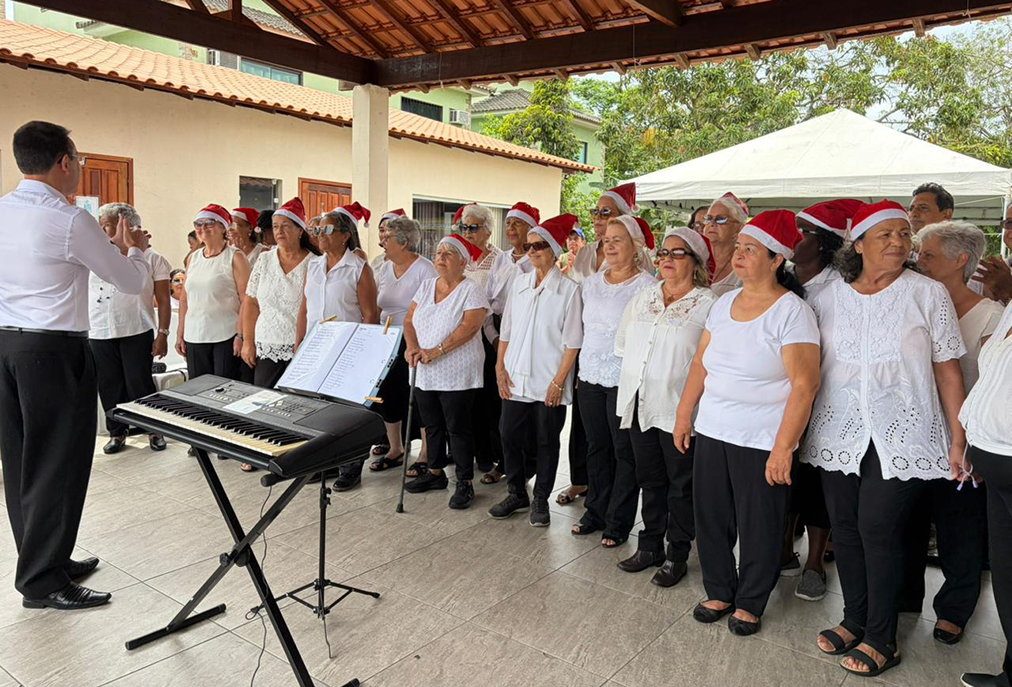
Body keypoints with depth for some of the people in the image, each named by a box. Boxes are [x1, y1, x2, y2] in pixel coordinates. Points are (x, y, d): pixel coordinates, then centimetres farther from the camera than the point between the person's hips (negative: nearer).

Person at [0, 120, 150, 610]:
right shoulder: (71, 221, -15)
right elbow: (134, 282, -6)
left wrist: (113, 244, 26)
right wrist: (134, 248, 14)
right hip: (54, 350, -8)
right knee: (57, 463, 1)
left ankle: (45, 560, 30)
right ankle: (42, 582, 11)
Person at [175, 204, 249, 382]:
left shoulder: (235, 257, -4)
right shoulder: (193, 258, 13)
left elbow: (246, 301, -9)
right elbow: (184, 299, 17)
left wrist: (241, 335, -17)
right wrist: (180, 334, 12)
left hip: (226, 337, -5)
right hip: (194, 337, 5)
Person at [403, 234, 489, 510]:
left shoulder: (471, 290, -8)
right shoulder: (426, 286, 12)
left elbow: (469, 327, -20)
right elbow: (409, 320, 8)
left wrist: (437, 350, -24)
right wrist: (413, 347, -11)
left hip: (457, 375, -6)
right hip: (424, 373, 6)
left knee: (458, 428, 0)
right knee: (432, 424, 16)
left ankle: (465, 482, 12)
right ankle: (435, 472, 33)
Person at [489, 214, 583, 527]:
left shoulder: (569, 289, -5)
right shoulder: (519, 283, 9)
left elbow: (572, 342, -7)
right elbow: (506, 330, 12)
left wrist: (559, 381, -12)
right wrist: (501, 367, 4)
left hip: (549, 381, -4)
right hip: (516, 378, 4)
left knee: (547, 440, 7)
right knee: (510, 436, 6)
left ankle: (540, 500, 23)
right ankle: (517, 494, 25)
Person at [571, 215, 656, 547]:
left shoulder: (646, 286, -8)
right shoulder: (591, 283, 11)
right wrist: (582, 370, 16)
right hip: (590, 376, 6)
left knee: (625, 452, 4)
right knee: (597, 446, 15)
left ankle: (618, 522, 16)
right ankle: (596, 511, 29)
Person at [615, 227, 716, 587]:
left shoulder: (708, 304, -8)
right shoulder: (643, 299, 10)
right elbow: (623, 344, 18)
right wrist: (637, 377, 13)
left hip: (678, 408, -5)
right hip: (640, 404, 6)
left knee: (681, 484, 8)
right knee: (650, 479, 17)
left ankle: (677, 554, 23)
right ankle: (650, 546, 31)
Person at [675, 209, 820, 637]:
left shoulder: (791, 310, -12)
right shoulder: (725, 303, 7)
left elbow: (805, 384, -17)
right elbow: (701, 362, 14)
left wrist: (783, 447, -20)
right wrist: (684, 413, 12)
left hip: (761, 441, -6)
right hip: (711, 431, 6)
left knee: (758, 526, 8)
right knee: (710, 517, 13)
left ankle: (750, 603, 29)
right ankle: (719, 592, 34)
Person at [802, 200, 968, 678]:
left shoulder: (928, 294, -2)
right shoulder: (828, 298, 5)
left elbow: (947, 369, -1)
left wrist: (958, 439, -3)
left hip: (901, 435, -3)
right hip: (839, 432, 3)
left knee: (878, 529, -5)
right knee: (844, 527, 9)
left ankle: (882, 639, 13)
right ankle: (855, 620, 28)